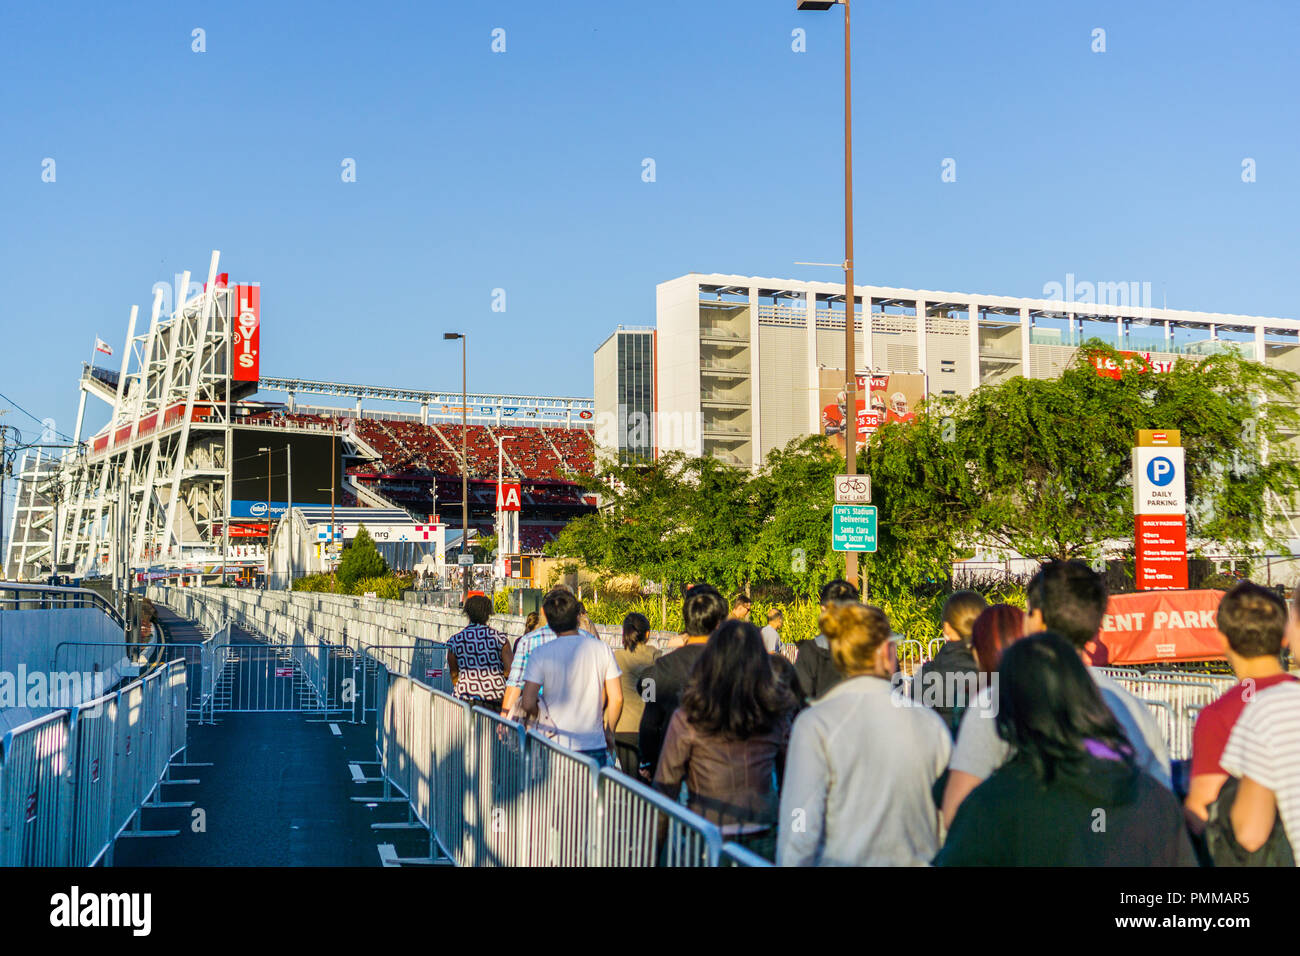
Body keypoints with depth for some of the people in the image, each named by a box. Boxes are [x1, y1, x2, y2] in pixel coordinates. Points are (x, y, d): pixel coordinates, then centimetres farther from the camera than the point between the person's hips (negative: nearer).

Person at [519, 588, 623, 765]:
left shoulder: (540, 653, -6)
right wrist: (609, 731, 16)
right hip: (595, 745, 2)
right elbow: (617, 698, 2)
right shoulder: (602, 649, 0)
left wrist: (539, 717, 10)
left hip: (555, 745, -1)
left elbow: (528, 703, -12)